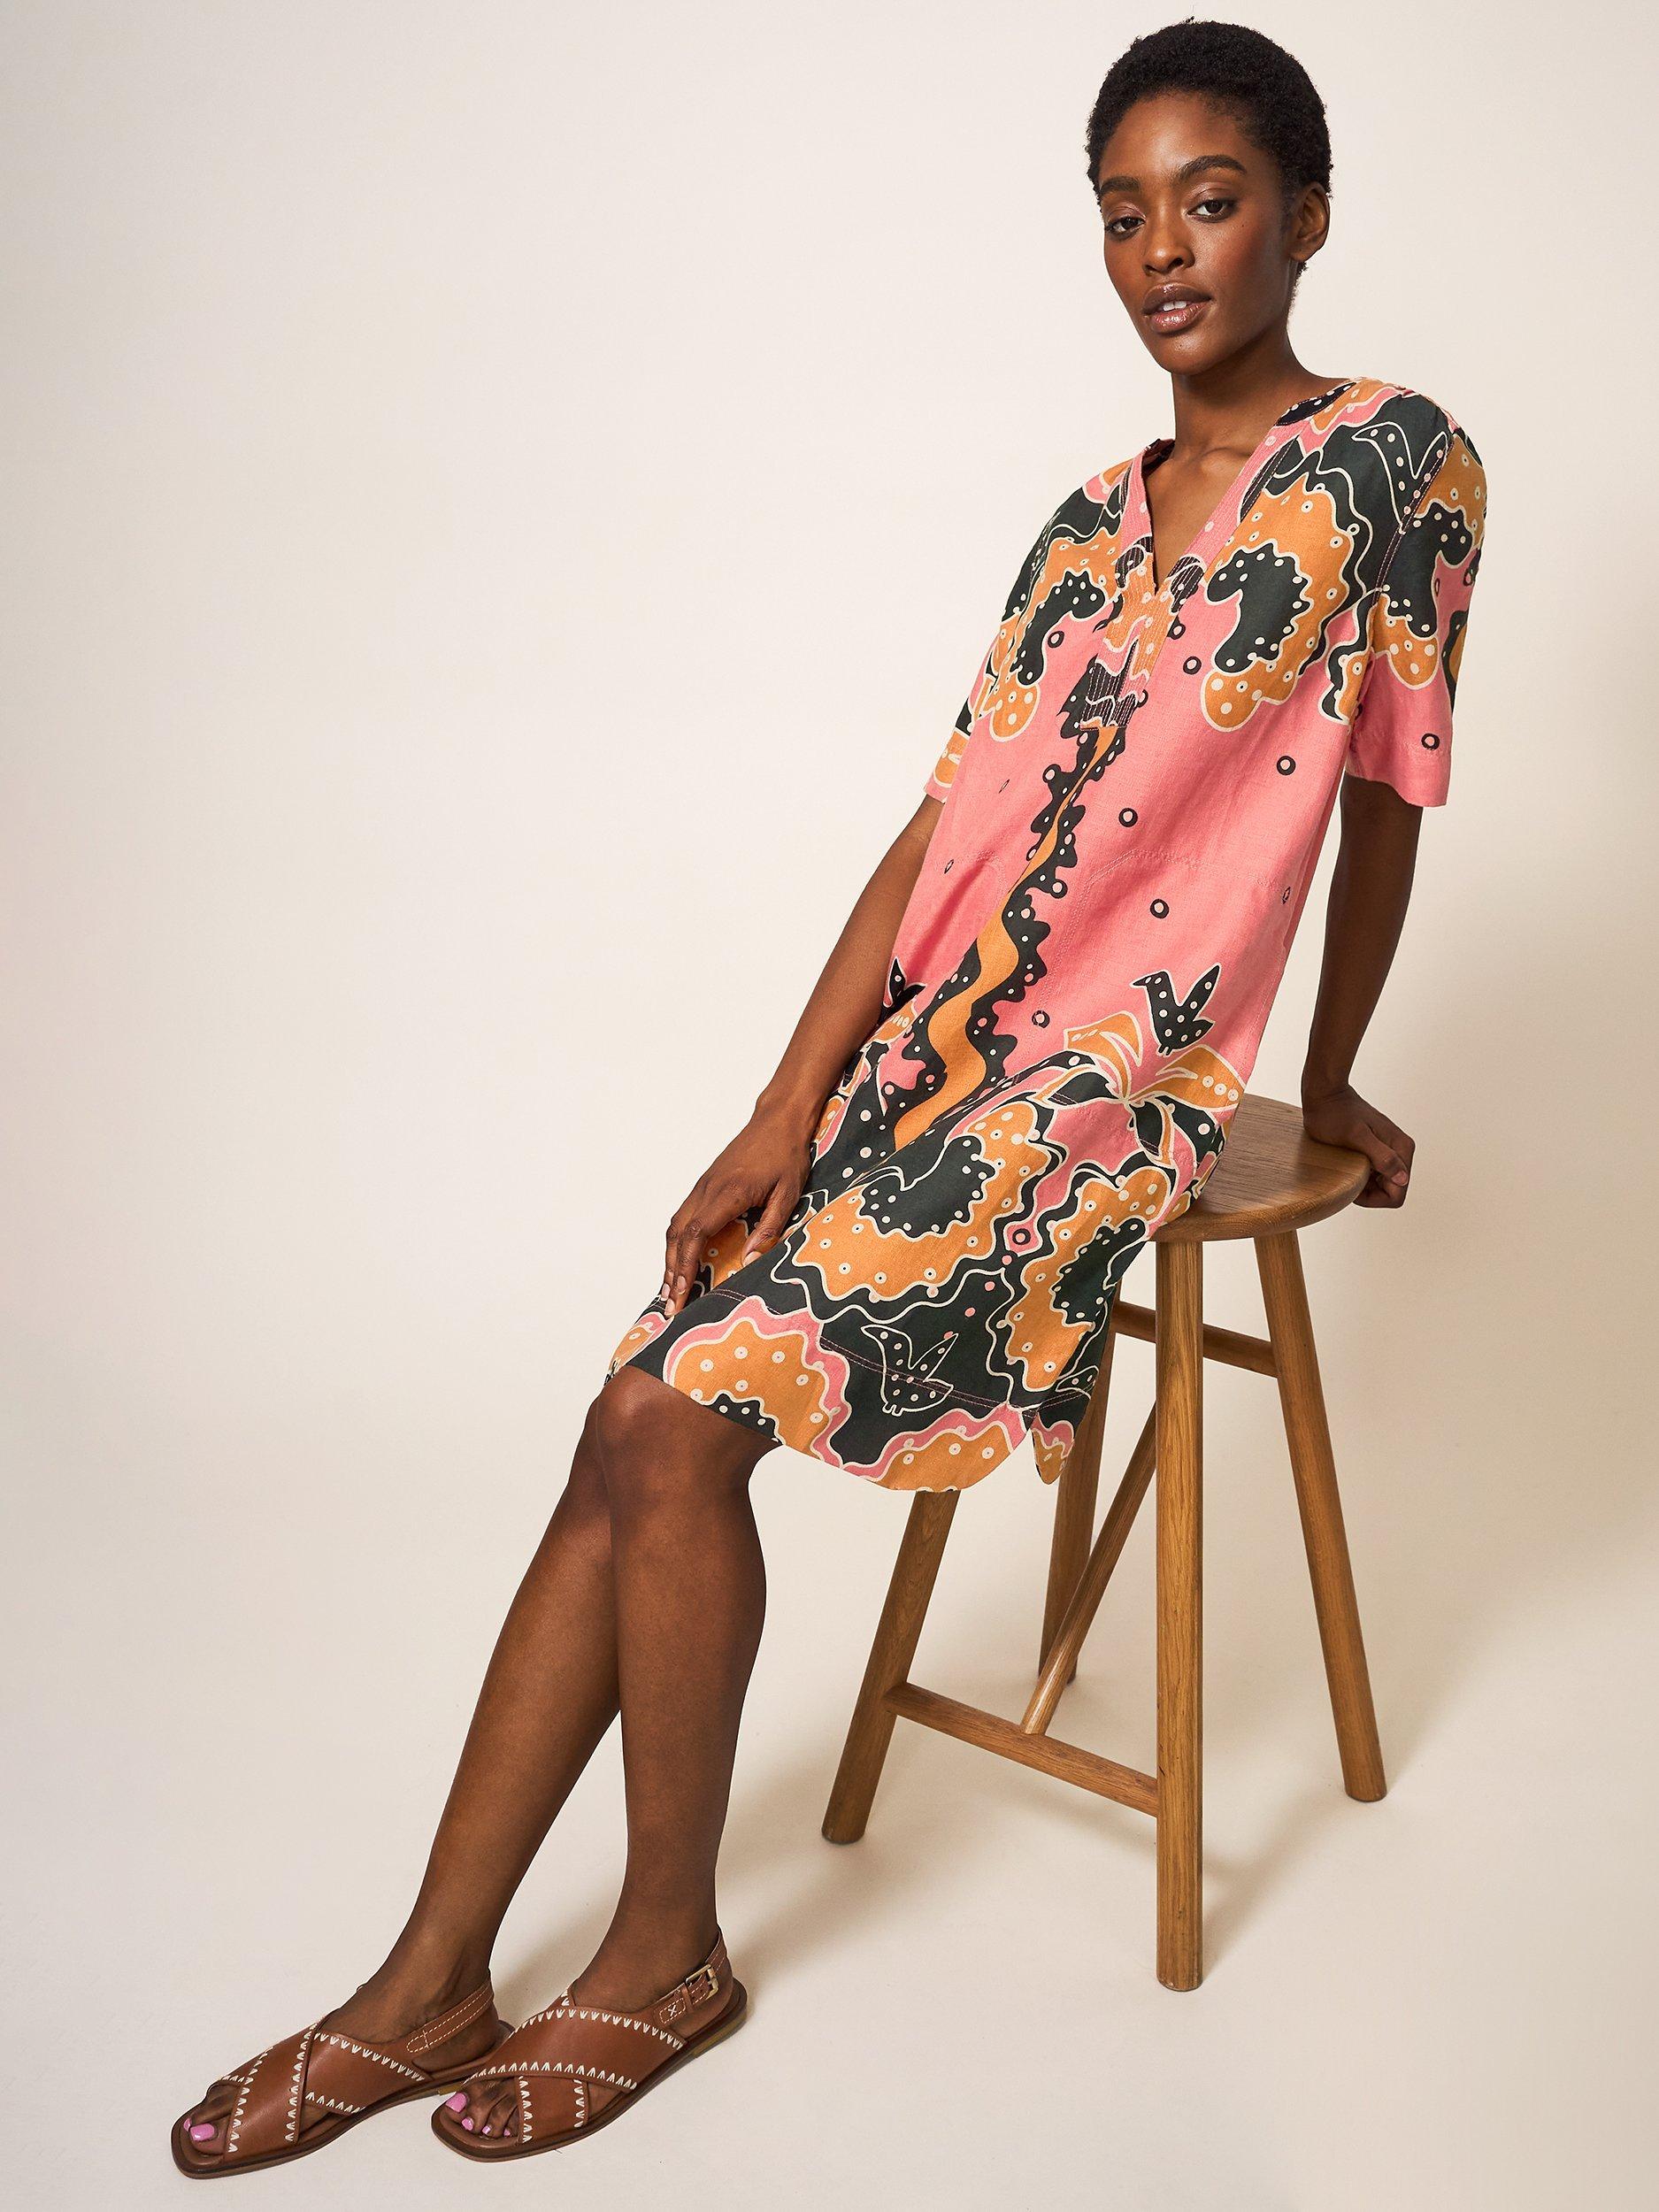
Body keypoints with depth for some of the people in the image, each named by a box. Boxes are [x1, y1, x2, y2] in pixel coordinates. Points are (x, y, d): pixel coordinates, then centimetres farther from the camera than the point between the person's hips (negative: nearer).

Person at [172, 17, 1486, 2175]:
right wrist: (784, 1110, 0)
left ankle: (667, 1957, 2)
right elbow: (945, 826, 8)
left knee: (683, 1421, -19)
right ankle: (431, 1981, 1)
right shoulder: (1092, 521, 16)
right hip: (931, 1050, 7)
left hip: (1113, 1084, -6)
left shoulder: (1396, 458, -3)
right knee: (636, 1431, -7)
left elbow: (1385, 814, 2)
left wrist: (1330, 1088, 11)